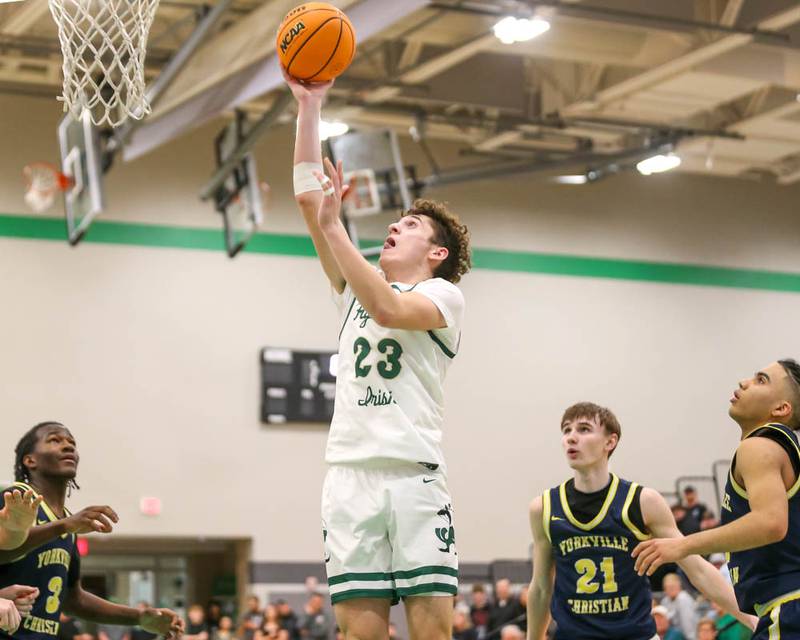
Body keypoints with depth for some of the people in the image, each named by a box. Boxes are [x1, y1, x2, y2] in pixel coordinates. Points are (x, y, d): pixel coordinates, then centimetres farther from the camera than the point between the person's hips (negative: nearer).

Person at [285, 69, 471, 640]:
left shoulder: (444, 295, 8)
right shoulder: (357, 287, 23)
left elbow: (388, 309, -15)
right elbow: (307, 195, 17)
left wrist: (331, 225, -14)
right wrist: (309, 107, 14)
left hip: (416, 475, -4)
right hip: (351, 473, 4)